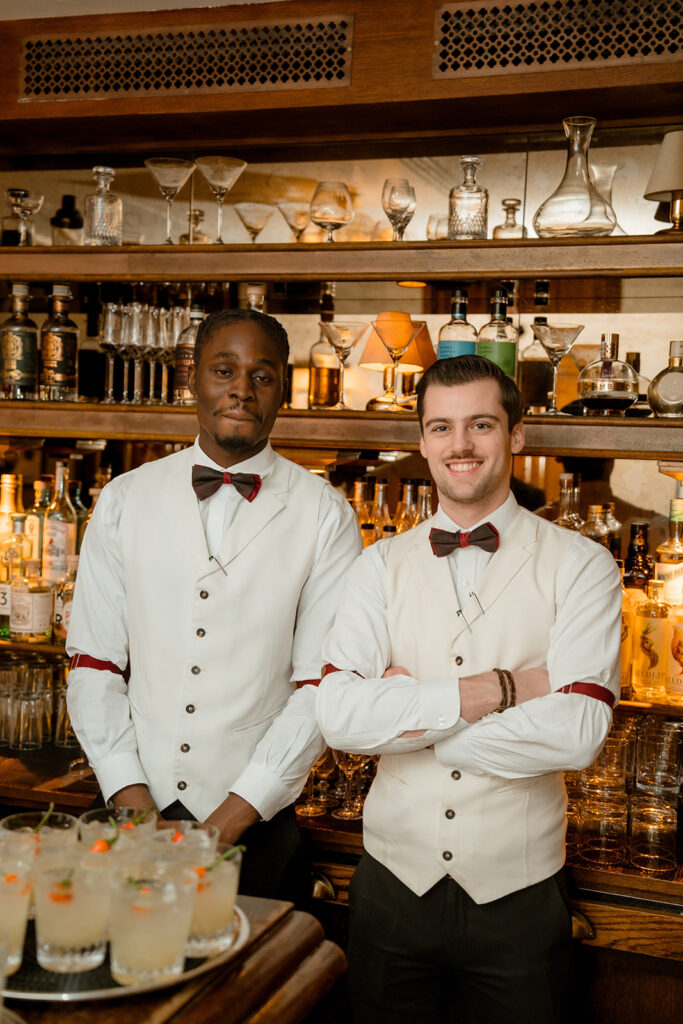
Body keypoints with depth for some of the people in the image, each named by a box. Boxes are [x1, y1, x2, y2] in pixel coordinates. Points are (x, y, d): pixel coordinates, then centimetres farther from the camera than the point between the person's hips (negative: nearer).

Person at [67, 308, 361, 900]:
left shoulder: (323, 515, -4)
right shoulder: (124, 500, 3)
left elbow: (322, 686, -8)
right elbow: (93, 662, 2)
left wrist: (228, 821, -13)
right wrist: (133, 802, -8)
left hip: (256, 828, -2)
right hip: (130, 820, 2)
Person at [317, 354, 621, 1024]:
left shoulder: (579, 567, -6)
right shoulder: (381, 566, 1)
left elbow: (577, 733, -19)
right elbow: (338, 716, -13)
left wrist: (409, 713, -14)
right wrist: (498, 689, -19)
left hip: (517, 894, -2)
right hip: (394, 884, 2)